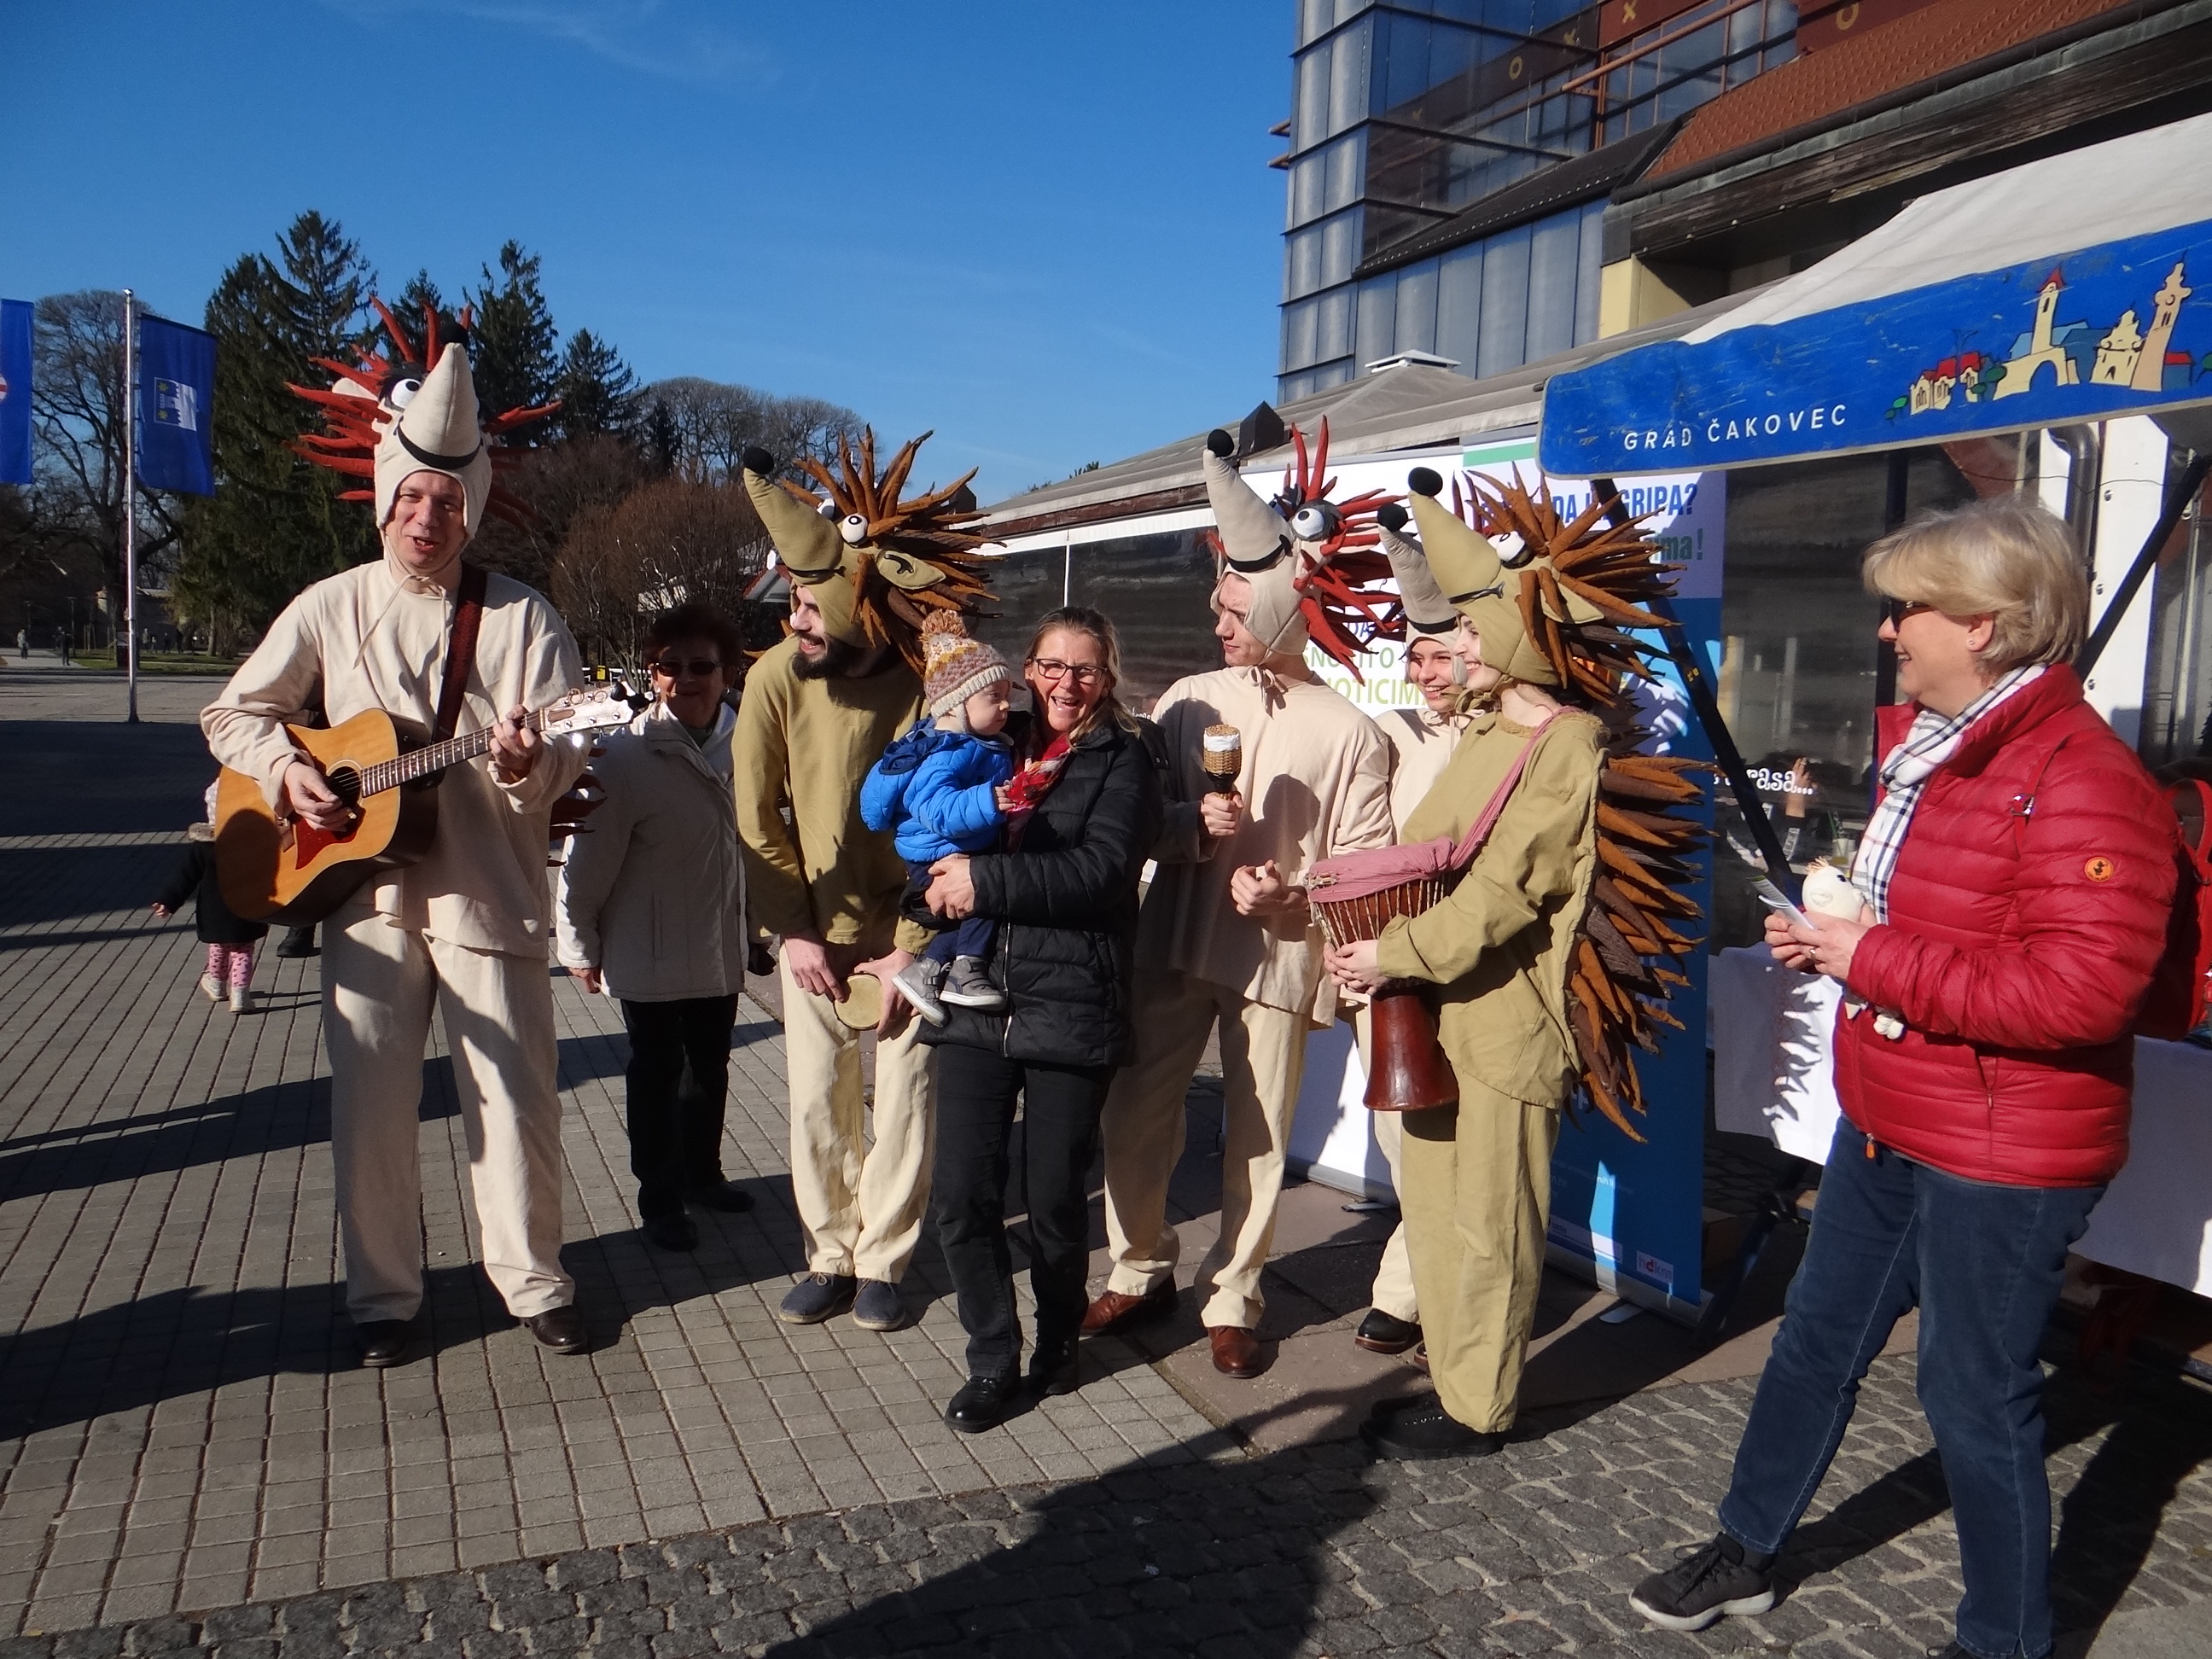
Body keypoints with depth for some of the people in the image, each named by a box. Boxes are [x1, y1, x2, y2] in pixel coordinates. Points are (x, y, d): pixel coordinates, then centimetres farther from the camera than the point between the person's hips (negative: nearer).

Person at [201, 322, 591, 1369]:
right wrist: (284, 772, -5)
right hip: (364, 892, 2)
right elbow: (232, 714, 13)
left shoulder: (521, 617, 0)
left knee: (515, 1098, 3)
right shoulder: (329, 608, 6)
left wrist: (531, 765, -26)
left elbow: (569, 748, -4)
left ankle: (533, 1280, 20)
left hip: (489, 892, -1)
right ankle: (383, 1296, 21)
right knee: (369, 1105, 6)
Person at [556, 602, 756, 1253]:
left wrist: (748, 925, 9)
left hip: (720, 946, 5)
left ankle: (701, 1174, 41)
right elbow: (588, 856, -14)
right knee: (656, 1074, 9)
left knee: (710, 1066, 20)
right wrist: (580, 943, -8)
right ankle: (659, 1200, 26)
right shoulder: (626, 756, -20)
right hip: (649, 950, -5)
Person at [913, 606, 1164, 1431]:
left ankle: (1058, 1338, 32)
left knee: (1054, 1200, 5)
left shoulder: (1124, 759, 1)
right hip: (973, 999, 3)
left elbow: (1100, 870, -13)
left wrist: (985, 881, -15)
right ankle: (993, 1359, 20)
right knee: (962, 1196, -1)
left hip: (1070, 1007, -3)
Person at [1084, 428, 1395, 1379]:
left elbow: (1364, 861, -2)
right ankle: (1140, 1272, 28)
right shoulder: (1188, 701, 5)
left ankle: (1232, 1301, 24)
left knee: (1258, 1137, 7)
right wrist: (1194, 825, -16)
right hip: (1172, 941, 3)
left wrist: (1289, 891, -19)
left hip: (1279, 954, -2)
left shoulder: (1348, 732, -3)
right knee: (1134, 1112, 7)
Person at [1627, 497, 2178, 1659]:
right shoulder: (1928, 744, 8)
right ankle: (1745, 1555, 39)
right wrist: (1833, 937, 3)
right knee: (1815, 1342, 20)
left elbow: (2081, 988, -32)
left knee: (1976, 1401, 7)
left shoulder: (2082, 781, -23)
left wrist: (1874, 959, -24)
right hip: (1889, 1124, 9)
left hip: (1999, 1156, -9)